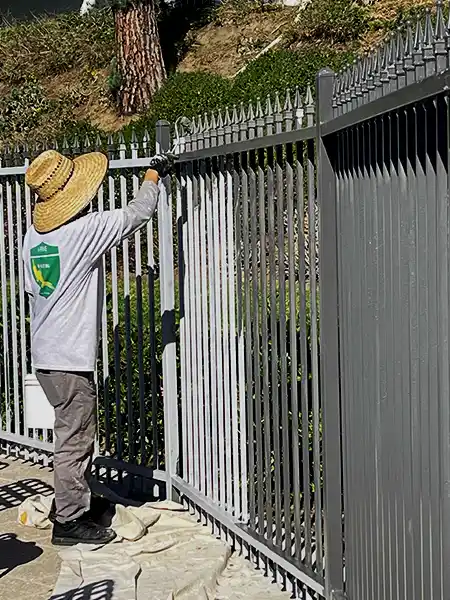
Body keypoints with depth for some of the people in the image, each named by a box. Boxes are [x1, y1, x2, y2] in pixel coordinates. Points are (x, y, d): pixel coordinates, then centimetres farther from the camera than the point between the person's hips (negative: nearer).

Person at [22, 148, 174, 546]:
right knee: (75, 439, 1)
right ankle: (69, 521, 10)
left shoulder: (34, 234, 7)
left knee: (75, 433, 20)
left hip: (45, 354, 8)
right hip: (70, 359, -8)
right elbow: (138, 213, -9)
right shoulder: (84, 230, -17)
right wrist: (153, 176, 8)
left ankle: (76, 503, 32)